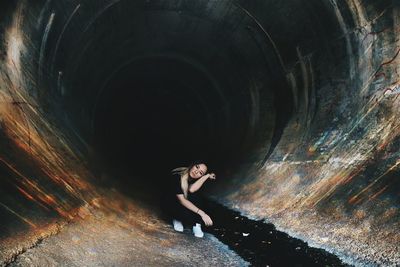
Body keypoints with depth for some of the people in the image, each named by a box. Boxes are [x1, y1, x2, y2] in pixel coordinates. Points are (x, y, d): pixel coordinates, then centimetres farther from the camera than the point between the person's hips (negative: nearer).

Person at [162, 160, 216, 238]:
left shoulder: (197, 179, -15)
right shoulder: (177, 176, -31)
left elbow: (192, 189, -38)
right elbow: (181, 200, -37)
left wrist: (207, 176, -32)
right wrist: (202, 213, -43)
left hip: (188, 205, 4)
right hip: (172, 203, -4)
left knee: (195, 196, -30)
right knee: (185, 213, -36)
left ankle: (196, 224, -17)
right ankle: (177, 218, -2)